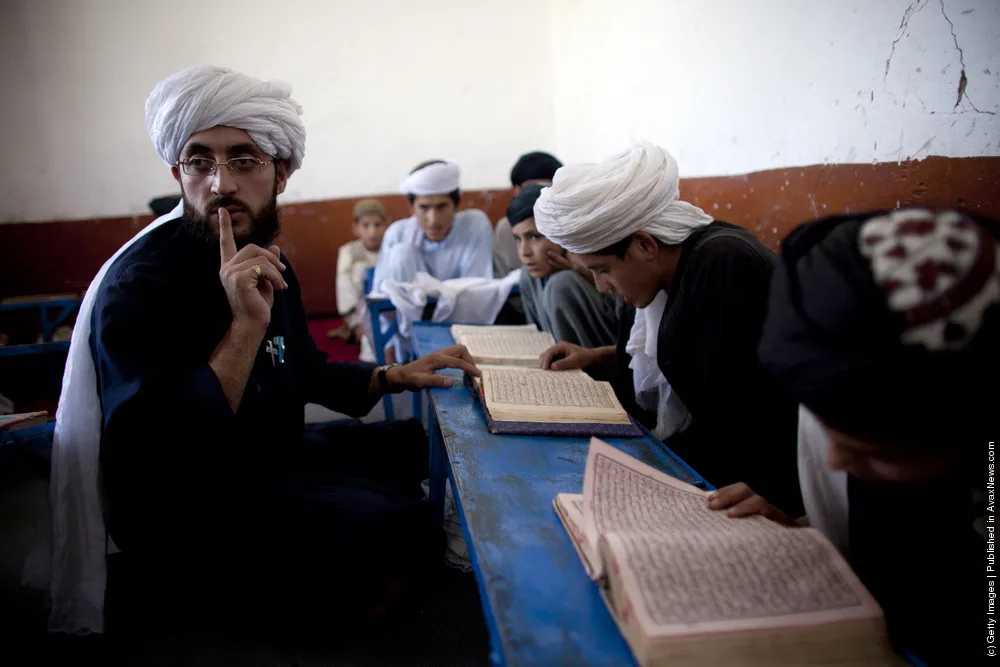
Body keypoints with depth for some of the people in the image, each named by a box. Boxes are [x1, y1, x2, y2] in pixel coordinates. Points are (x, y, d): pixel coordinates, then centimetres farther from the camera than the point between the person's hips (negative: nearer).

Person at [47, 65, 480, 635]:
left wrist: (395, 376, 5)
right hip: (191, 524, -9)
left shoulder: (269, 263, 4)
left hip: (276, 461, 9)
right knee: (395, 529, -28)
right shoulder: (138, 287, -22)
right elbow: (148, 468, -31)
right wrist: (246, 327, -35)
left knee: (430, 447, 18)